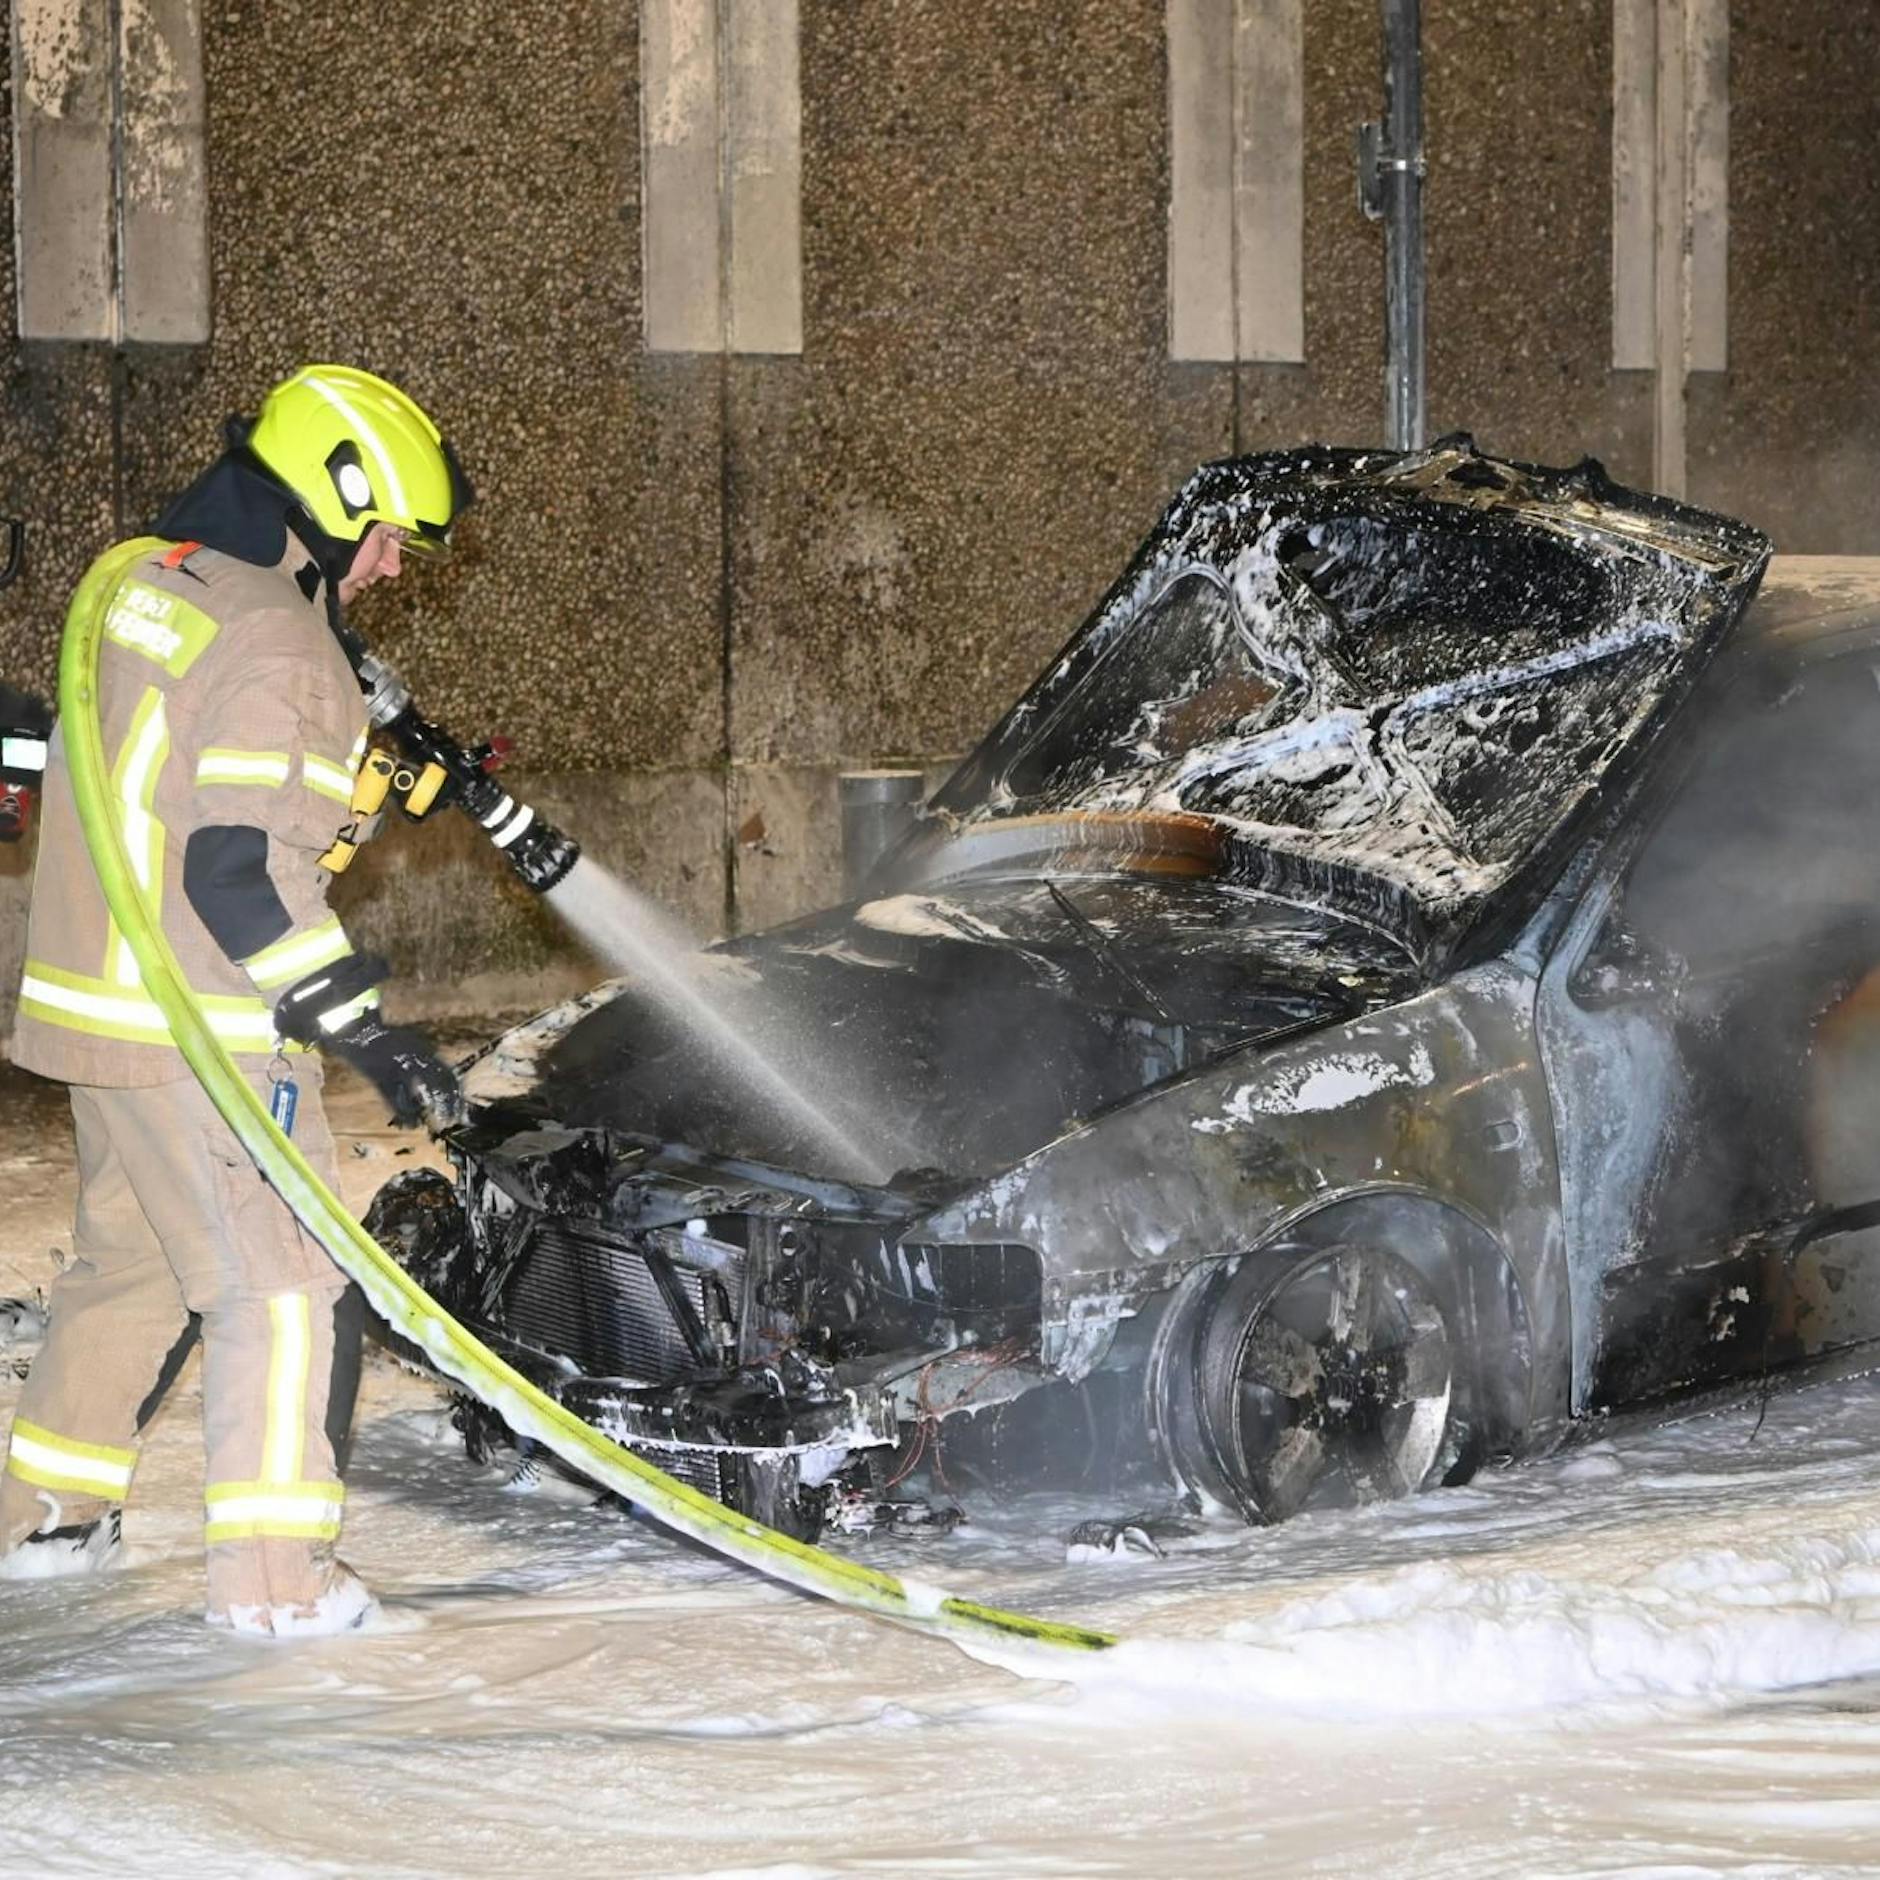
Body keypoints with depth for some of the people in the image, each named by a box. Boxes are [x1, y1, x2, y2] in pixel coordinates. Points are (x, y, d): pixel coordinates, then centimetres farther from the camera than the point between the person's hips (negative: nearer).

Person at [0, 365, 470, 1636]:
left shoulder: (150, 583, 10)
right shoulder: (275, 643, -19)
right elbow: (243, 865, -26)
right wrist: (362, 1027, -24)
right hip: (202, 1029, -9)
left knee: (132, 1254, 22)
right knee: (287, 1278, -2)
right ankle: (274, 1568, -1)